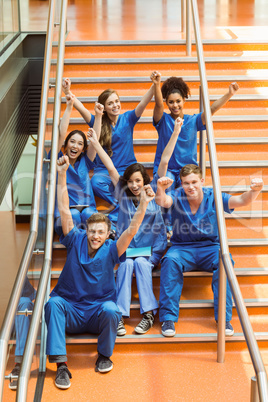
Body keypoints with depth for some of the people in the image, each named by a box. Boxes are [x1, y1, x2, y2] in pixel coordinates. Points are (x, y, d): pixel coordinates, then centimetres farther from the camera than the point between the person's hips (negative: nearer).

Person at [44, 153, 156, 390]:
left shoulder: (111, 250, -3)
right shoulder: (76, 241, 1)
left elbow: (132, 230, -16)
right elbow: (65, 211, -4)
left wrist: (143, 204, -29)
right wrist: (62, 175, -10)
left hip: (99, 312, -1)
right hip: (71, 311, 1)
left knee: (110, 310, -35)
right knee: (53, 303, -31)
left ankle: (105, 355, -5)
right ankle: (61, 365, -32)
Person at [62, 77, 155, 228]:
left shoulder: (127, 119, 5)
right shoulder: (98, 122, 6)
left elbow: (143, 103, -8)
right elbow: (81, 108, -7)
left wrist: (154, 86, -25)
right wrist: (67, 92, -23)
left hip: (127, 170, -1)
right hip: (104, 170, 1)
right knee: (96, 182, -35)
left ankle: (113, 220, -21)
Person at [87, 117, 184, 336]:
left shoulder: (153, 192, 4)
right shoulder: (123, 194, 7)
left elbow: (164, 162, -1)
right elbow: (111, 168, 4)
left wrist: (176, 133, -5)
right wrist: (95, 143, 3)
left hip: (151, 248, -1)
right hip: (126, 248, 1)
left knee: (141, 263, -31)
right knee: (126, 264, -29)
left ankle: (149, 313, -29)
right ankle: (120, 316, -35)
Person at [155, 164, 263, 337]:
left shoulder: (213, 197, -3)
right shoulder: (178, 197, -4)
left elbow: (241, 200, -14)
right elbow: (162, 201, -25)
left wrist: (254, 191, -37)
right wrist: (161, 189, -49)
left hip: (210, 248, 0)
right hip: (182, 248, 0)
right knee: (170, 260, -33)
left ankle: (224, 318, -22)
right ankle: (168, 318, -28)